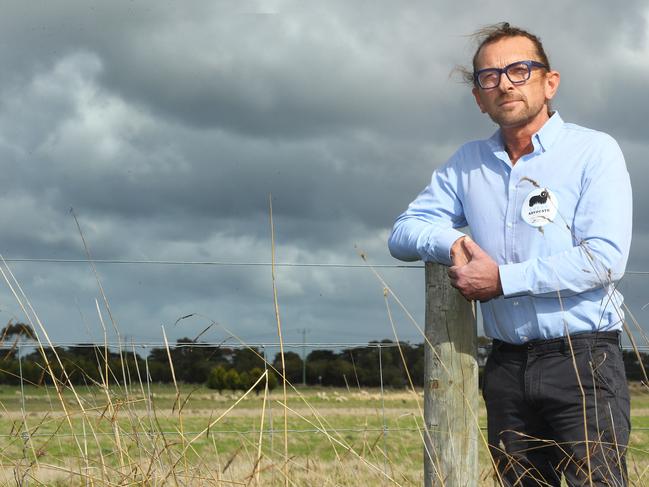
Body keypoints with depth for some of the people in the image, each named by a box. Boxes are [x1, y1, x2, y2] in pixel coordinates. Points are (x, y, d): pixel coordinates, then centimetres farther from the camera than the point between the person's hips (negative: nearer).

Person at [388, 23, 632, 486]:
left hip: (582, 360, -5)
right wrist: (452, 243, -8)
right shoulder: (468, 163, 14)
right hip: (507, 366, 5)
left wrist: (503, 279, -11)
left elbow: (604, 258, -13)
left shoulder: (594, 151, -3)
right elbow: (403, 233, 14)